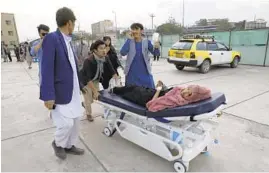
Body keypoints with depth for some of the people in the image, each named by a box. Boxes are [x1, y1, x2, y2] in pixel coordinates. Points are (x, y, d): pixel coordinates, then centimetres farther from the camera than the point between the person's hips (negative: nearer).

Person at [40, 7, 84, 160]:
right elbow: (47, 69, -19)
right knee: (67, 123, -3)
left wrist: (81, 84, 17)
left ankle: (70, 145, 35)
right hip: (61, 91, -8)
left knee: (76, 120, 15)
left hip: (74, 90, 8)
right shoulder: (51, 38, -14)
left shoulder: (68, 41, 10)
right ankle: (58, 143, 28)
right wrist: (48, 95, -21)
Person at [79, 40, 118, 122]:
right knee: (89, 99, 2)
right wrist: (95, 91, -35)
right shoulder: (89, 61, -34)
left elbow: (112, 71, -14)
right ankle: (88, 114, 31)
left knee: (96, 97, 5)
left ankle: (84, 104, 38)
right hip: (86, 80, -5)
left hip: (96, 79, 5)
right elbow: (88, 79, -34)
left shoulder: (105, 58, -18)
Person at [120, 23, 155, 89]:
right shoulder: (130, 42, -1)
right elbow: (123, 53, -16)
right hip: (132, 74, 0)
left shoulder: (146, 42, 0)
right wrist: (129, 39, -14)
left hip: (145, 72, 0)